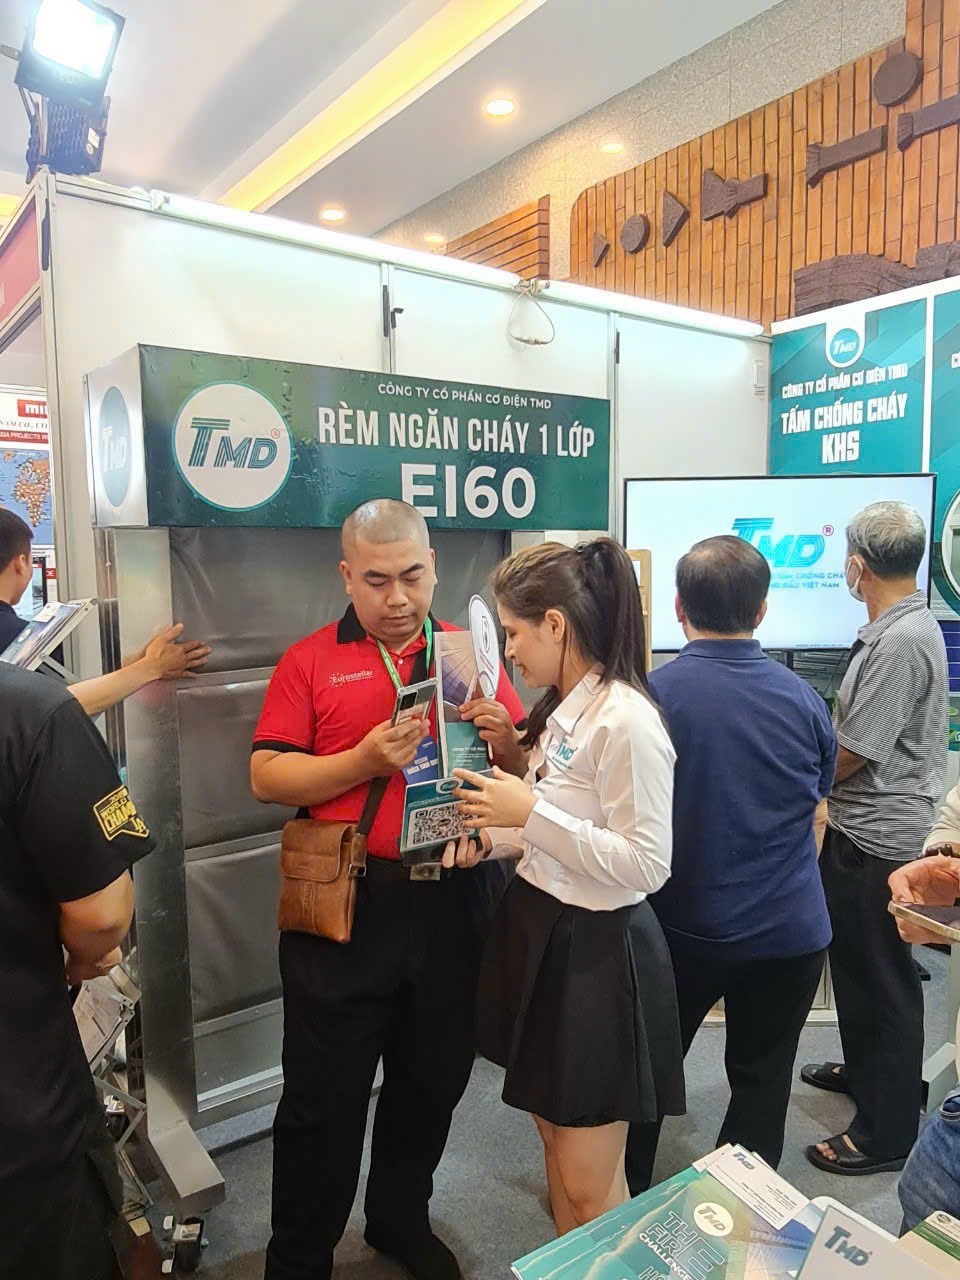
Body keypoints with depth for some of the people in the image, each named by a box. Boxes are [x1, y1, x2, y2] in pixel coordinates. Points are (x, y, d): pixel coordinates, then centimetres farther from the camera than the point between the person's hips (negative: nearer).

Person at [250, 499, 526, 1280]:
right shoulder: (310, 661, -2)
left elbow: (525, 769, 7)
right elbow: (266, 777, -7)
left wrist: (504, 739, -16)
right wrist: (364, 761, -20)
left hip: (448, 902, 3)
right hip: (344, 904, -2)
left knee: (433, 1082, 20)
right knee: (324, 1097, 12)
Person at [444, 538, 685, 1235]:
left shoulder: (627, 720, -22)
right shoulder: (562, 710, 5)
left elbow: (646, 865, -23)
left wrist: (531, 814, -23)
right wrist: (494, 837, 0)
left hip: (596, 948, -9)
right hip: (538, 927, 9)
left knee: (590, 1184, 8)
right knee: (557, 1145, 24)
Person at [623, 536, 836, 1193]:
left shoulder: (649, 695, -17)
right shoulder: (804, 700, -8)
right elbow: (816, 802, 8)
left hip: (680, 925, -1)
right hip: (789, 929, 1)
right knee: (762, 1082, 18)